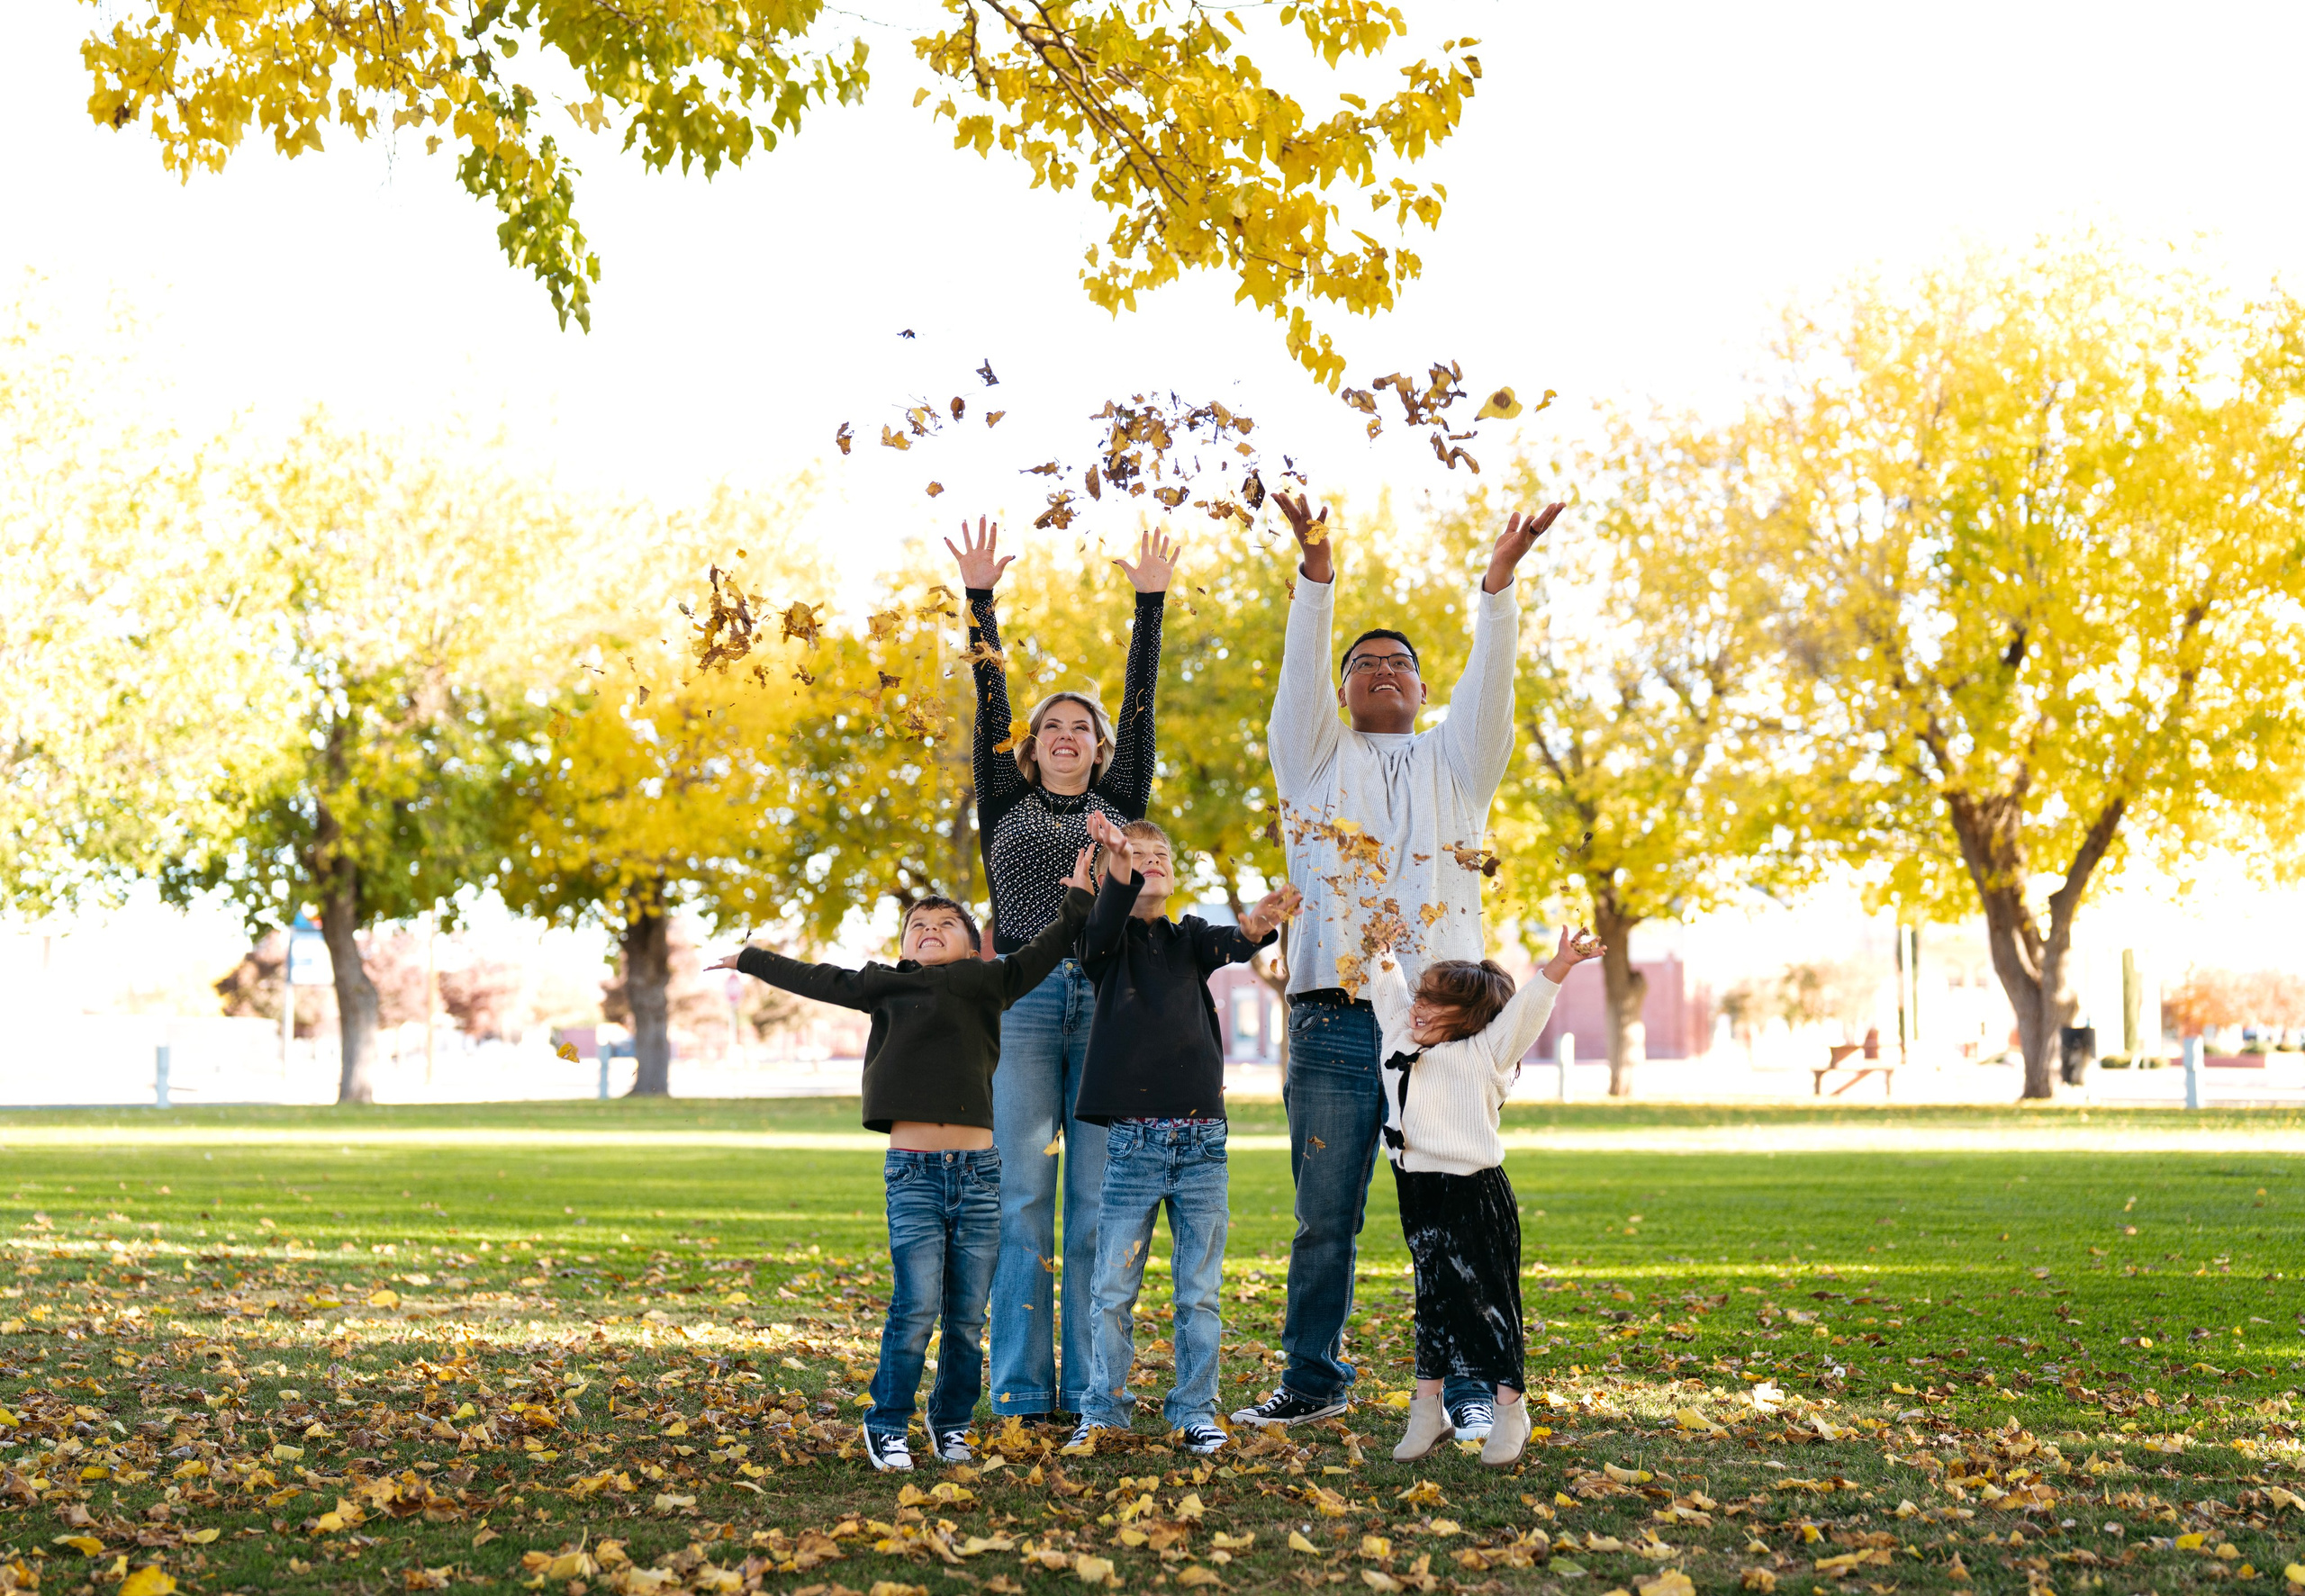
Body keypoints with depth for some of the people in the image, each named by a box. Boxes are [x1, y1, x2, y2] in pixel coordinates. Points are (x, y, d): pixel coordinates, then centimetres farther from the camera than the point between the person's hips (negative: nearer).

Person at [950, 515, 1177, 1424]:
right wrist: (980, 599, 7)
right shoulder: (1007, 806, 15)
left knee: (1098, 1202, 0)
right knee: (1023, 1200, -3)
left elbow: (1140, 704, 14)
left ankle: (1091, 1390, 4)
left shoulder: (1119, 805, 17)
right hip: (1023, 1001, -1)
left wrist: (1150, 601, 11)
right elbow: (990, 701, 11)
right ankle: (1021, 1389, 0)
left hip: (1109, 1003, 1)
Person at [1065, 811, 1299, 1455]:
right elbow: (1101, 929, -20)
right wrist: (1120, 869, -40)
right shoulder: (1110, 940, 4)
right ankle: (1103, 1409, 13)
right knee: (1113, 1290, 1)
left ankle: (1194, 1411, 15)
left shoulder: (1190, 936, 12)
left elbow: (1232, 944, -8)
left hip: (1202, 1141, 3)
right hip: (1132, 1141, -2)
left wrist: (1260, 922, -33)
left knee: (1198, 1292, 6)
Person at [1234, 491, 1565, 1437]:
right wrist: (1317, 574, -16)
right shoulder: (1314, 761, 16)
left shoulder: (1455, 760, 19)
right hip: (1335, 1020, 0)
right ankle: (1312, 1382, 14)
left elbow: (1489, 686, 2)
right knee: (1325, 1217, 3)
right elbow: (1298, 676, -1)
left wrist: (1498, 584, -13)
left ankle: (1465, 1390, 4)